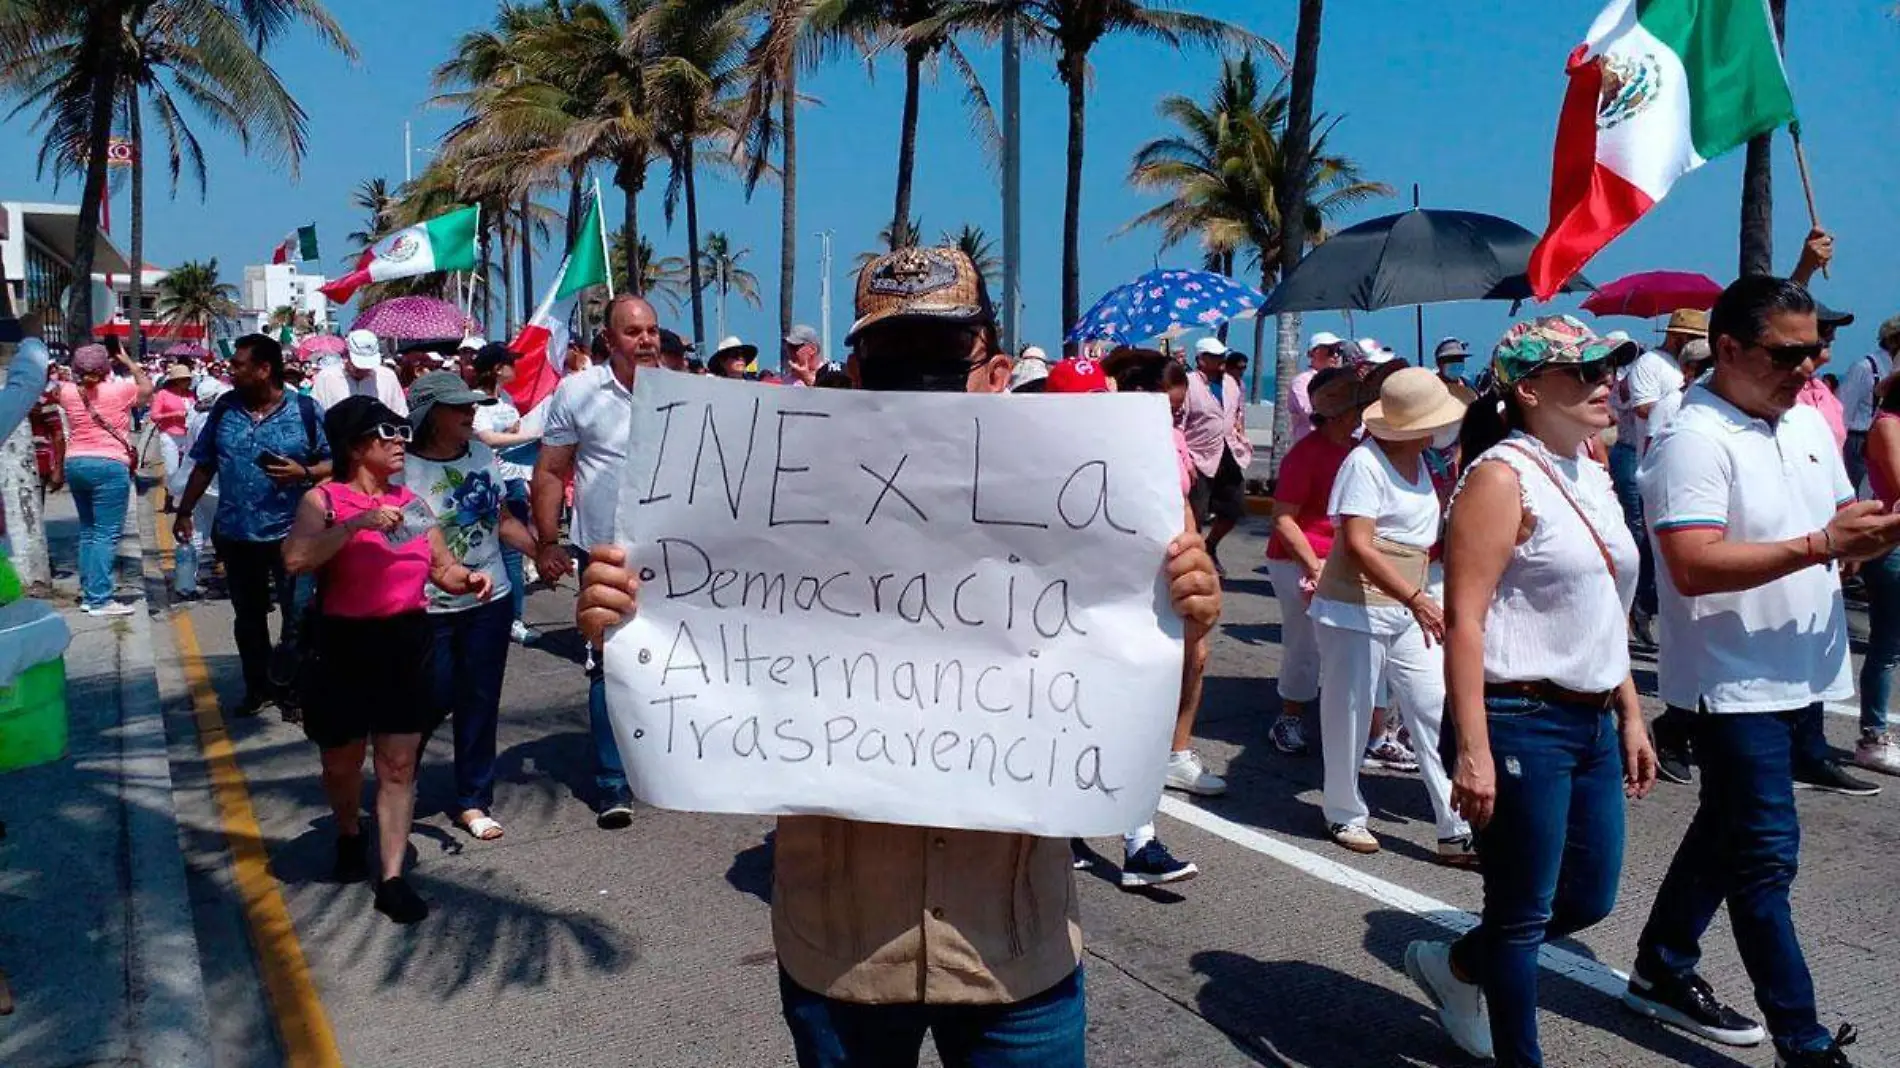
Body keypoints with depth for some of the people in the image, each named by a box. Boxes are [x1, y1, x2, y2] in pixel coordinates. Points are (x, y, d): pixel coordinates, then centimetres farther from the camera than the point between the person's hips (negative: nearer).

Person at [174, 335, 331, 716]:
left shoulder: (305, 410, -7)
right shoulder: (223, 409, 3)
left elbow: (335, 462, -3)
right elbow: (204, 466, 11)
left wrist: (304, 473, -21)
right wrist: (184, 512, 12)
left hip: (291, 532, -4)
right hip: (236, 534, 4)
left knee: (298, 614, 1)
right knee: (248, 615, 14)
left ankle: (291, 687, 16)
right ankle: (258, 685, 28)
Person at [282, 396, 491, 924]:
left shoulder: (411, 501, 8)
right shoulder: (323, 500, -6)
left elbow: (443, 568, 14)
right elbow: (296, 559, -24)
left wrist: (468, 579, -8)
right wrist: (358, 522, -29)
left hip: (408, 641, 3)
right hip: (344, 644, -2)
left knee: (398, 766, 1)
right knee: (342, 762, 15)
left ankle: (392, 878, 6)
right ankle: (349, 835, 44)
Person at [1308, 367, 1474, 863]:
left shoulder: (1418, 460, 11)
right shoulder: (1364, 462, -16)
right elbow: (1357, 544, -25)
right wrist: (1417, 599, -32)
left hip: (1409, 610, 8)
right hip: (1355, 610, -7)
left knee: (1438, 714, 1)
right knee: (1350, 714, 5)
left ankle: (1456, 832, 5)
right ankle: (1345, 816, 24)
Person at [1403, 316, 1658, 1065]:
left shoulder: (1592, 476, 13)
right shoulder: (1503, 476, -14)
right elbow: (1464, 621, -20)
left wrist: (1631, 716, 18)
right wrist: (1473, 749, -25)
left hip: (1590, 722, 9)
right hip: (1519, 722, -9)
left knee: (1589, 897, 18)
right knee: (1523, 912, 5)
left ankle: (1455, 966, 40)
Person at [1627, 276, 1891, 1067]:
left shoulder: (1807, 422, 10)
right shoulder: (1694, 439, -18)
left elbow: (1841, 528, 17)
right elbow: (1692, 567, -27)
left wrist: (1875, 533, -6)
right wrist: (1821, 544, -27)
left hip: (1800, 674, 9)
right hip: (1734, 681, -9)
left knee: (1728, 833, 18)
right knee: (1766, 858, -3)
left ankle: (1662, 973, 33)